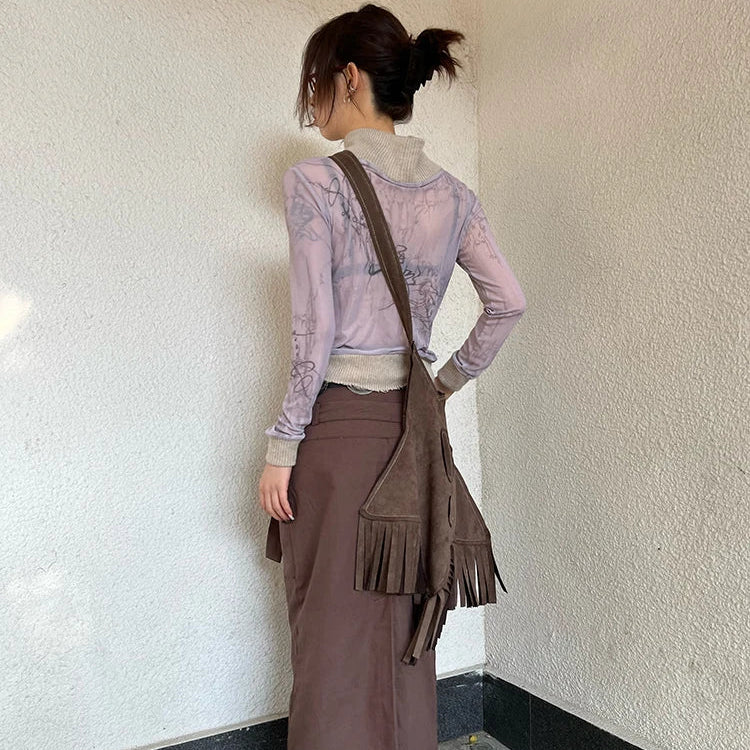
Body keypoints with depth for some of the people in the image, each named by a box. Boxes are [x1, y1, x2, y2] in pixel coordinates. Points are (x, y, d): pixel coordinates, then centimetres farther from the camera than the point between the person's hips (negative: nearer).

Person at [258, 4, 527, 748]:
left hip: (338, 422, -5)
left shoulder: (313, 181, -8)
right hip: (411, 422, 6)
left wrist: (281, 446, -7)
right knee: (402, 624, 18)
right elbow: (508, 302, 4)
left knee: (335, 633, 7)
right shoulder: (450, 192, 8)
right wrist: (447, 381, 14)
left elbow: (314, 331, -14)